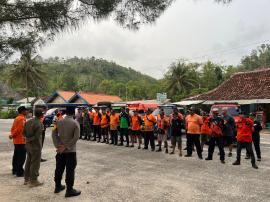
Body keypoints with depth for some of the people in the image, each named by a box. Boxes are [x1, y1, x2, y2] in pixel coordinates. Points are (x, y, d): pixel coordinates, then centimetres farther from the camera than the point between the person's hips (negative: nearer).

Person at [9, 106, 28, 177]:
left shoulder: (16, 118, 15)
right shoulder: (22, 119, -15)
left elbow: (12, 128, 15)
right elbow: (19, 129, -21)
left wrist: (12, 135, 6)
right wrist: (12, 136, -8)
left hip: (16, 140, 10)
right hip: (21, 140, -10)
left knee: (16, 156, 18)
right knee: (21, 157, -4)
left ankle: (15, 170, 28)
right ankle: (20, 172, -1)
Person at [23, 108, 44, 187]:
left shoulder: (28, 121, 4)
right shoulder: (39, 124, -20)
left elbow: (24, 132, 9)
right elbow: (37, 136, -22)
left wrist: (28, 138, 7)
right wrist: (29, 139, -8)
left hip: (28, 145, 8)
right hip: (36, 145, -8)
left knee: (28, 162, 19)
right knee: (35, 163, 2)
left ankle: (26, 179, 30)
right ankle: (33, 181, 10)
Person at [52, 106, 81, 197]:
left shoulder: (59, 122, 1)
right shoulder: (75, 123, -12)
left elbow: (54, 134, -1)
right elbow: (76, 137, -19)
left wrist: (58, 145, -6)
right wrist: (66, 147, -14)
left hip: (60, 150, 5)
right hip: (70, 151, -5)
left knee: (59, 169, 17)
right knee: (70, 170, 2)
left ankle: (58, 186, 32)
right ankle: (69, 190, 9)